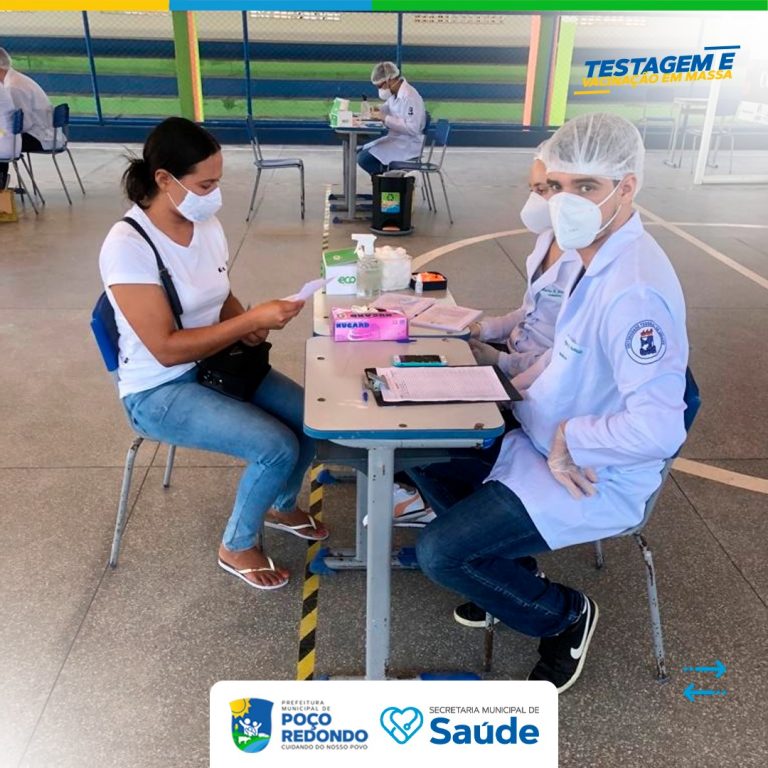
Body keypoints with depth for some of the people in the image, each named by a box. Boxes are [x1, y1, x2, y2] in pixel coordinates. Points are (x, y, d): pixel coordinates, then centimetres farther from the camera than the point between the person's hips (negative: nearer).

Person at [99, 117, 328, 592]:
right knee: (277, 446, -22)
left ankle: (283, 506, 24)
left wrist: (247, 326, -11)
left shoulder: (208, 226, -2)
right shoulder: (127, 247, -24)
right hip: (159, 391, -7)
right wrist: (253, 319, -28)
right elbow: (166, 349, -26)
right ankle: (237, 548, 6)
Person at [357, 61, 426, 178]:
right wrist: (377, 110, 2)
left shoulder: (409, 96, -20)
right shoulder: (395, 93, 7)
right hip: (395, 138, 10)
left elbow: (412, 128, -28)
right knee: (360, 152, 13)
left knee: (364, 159, -19)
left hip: (408, 145, -10)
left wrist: (386, 118, -25)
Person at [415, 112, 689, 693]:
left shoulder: (634, 291, -30)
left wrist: (569, 439, -22)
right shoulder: (600, 256, 2)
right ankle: (508, 568, 25)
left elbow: (658, 427, -36)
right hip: (547, 440, 10)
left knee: (439, 553, -15)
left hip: (594, 479, -9)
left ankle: (566, 614, 12)